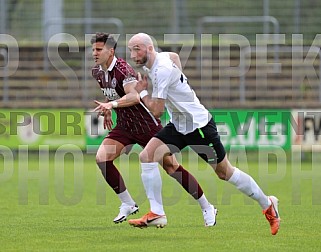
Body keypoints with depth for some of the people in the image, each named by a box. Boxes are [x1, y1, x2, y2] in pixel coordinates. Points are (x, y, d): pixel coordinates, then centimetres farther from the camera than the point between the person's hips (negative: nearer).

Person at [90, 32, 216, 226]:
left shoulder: (122, 69, -22)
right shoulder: (97, 72, 3)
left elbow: (134, 96, -39)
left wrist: (112, 104, -50)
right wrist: (107, 110, 22)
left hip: (146, 123, -7)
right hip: (124, 125, 7)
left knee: (171, 167, -4)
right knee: (102, 158, -13)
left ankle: (207, 208, 10)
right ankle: (128, 204, -1)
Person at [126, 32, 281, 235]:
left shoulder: (162, 69, -25)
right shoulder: (160, 58, 1)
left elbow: (156, 110, -24)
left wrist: (142, 92, -8)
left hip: (199, 125, -9)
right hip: (178, 125, 9)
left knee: (225, 172, 3)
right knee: (147, 156, -8)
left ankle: (268, 205, 21)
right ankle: (156, 213, -6)